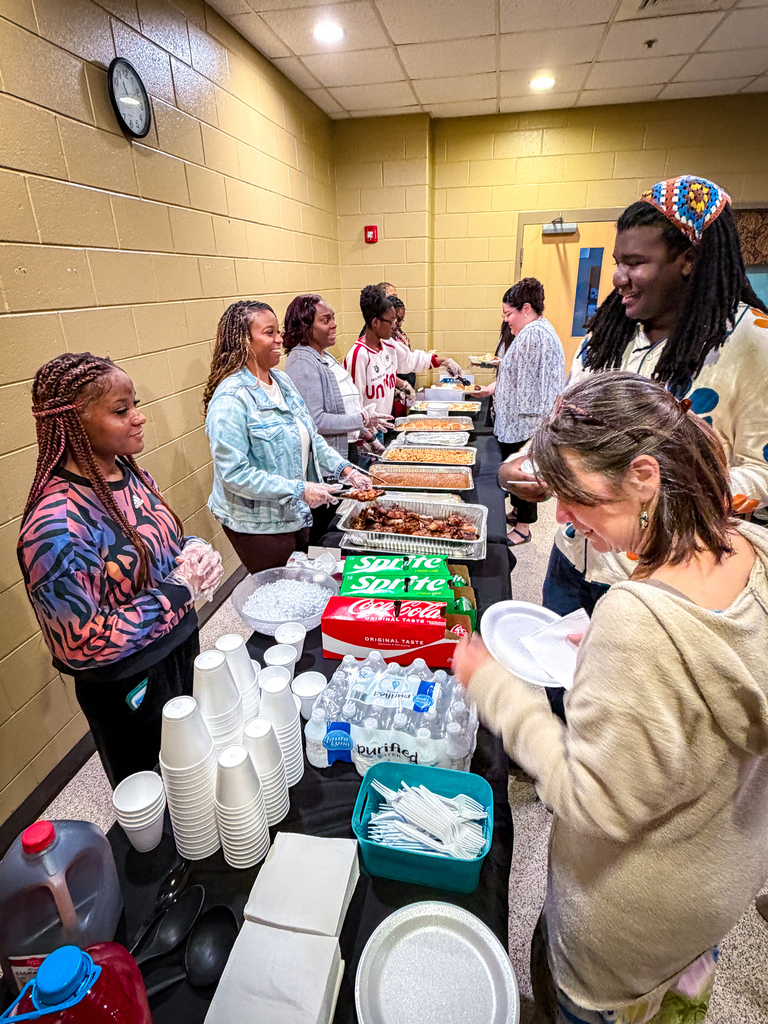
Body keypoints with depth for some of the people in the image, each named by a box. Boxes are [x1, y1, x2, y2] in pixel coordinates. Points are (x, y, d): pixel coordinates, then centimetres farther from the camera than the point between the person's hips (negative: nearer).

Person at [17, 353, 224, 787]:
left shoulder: (129, 473, -5)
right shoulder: (57, 526, -29)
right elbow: (85, 645, -27)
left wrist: (194, 551, -11)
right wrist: (182, 589, -25)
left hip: (182, 651, 7)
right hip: (131, 692, -7)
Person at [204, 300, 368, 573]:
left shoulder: (282, 380, 4)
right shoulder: (231, 399, -22)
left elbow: (310, 437, 12)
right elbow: (235, 474, -25)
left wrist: (345, 469, 1)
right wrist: (299, 489, -26)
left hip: (296, 516, 8)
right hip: (258, 526, -8)